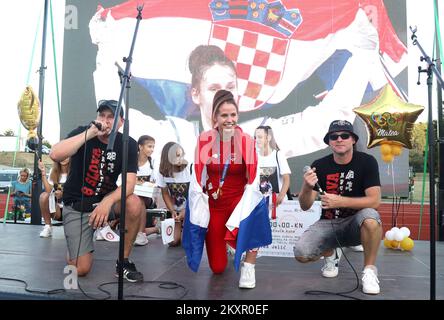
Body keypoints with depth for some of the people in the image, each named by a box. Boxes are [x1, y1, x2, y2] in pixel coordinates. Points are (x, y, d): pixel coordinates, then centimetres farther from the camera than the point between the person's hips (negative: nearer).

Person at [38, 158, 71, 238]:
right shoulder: (54, 171, 2)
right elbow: (48, 191, -10)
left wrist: (63, 194, -28)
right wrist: (43, 173, -17)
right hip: (57, 208, 2)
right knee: (44, 195, -25)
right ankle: (48, 227, -10)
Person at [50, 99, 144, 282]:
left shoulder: (128, 144, -9)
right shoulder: (83, 132, -12)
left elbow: (129, 183, -19)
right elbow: (55, 155, -31)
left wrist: (108, 202, -37)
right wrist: (91, 133, -34)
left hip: (106, 199, 2)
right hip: (76, 205, -2)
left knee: (134, 203, -32)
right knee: (81, 269, -11)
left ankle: (124, 262, -11)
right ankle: (76, 243, 27)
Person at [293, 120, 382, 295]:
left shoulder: (367, 161, -10)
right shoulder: (320, 165, -7)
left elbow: (374, 201, -18)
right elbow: (305, 206, -8)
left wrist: (340, 201, -31)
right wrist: (307, 188, -31)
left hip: (355, 223, -2)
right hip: (327, 224, 2)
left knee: (370, 217, -36)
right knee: (301, 253, -22)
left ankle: (369, 269, -11)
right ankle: (330, 253, 14)